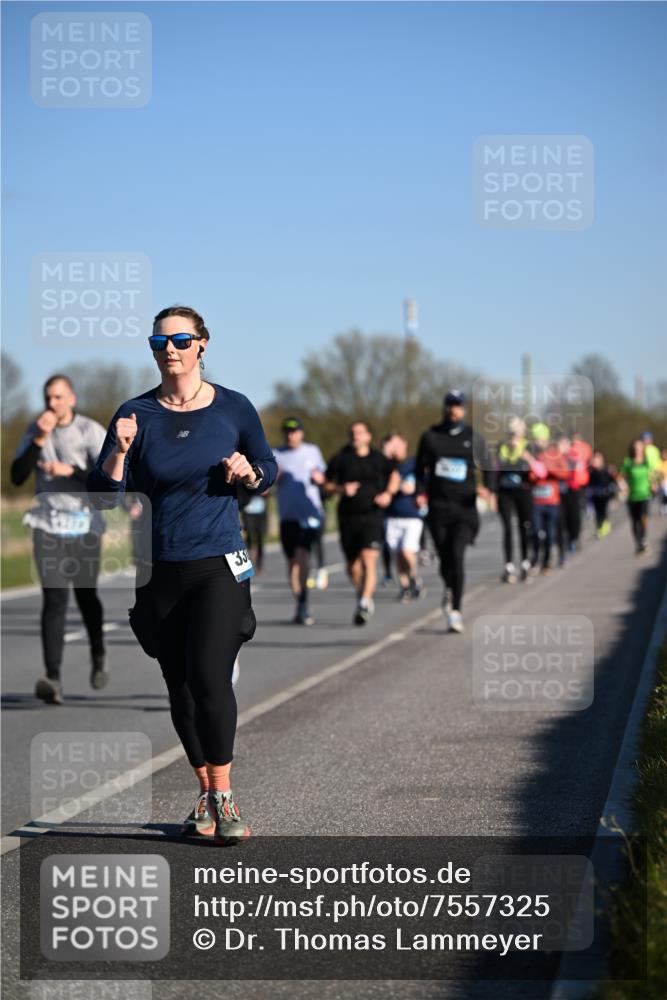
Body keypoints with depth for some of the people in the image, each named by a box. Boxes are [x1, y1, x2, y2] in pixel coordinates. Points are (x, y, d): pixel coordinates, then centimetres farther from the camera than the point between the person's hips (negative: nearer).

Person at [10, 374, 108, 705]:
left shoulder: (91, 431, -5)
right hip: (48, 526, 1)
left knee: (86, 595, 10)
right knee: (54, 598, -12)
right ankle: (53, 679, -21)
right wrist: (39, 440, -13)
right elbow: (17, 477, -3)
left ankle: (98, 658, 38)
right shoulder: (36, 430, 5)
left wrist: (70, 471, -23)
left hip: (84, 526, -1)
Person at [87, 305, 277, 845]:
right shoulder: (135, 414, 0)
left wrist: (249, 473, -8)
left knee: (209, 676, -17)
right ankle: (206, 798, 21)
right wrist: (119, 451, -21)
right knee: (180, 687, 7)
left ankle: (224, 800, -7)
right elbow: (104, 496, -3)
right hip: (158, 571, 2)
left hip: (218, 566, -2)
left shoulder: (234, 408, 1)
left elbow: (269, 468, 14)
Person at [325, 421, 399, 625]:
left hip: (372, 516, -2)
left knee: (368, 560, -18)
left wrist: (388, 493, 3)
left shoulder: (378, 459, 4)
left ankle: (365, 603, -22)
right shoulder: (341, 458, 2)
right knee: (353, 566, 10)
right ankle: (361, 592, 39)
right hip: (348, 517, 2)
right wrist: (341, 490, -14)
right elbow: (327, 484, 6)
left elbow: (394, 475, 21)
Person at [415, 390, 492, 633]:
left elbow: (487, 467, 11)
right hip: (438, 506, 2)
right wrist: (420, 492, -3)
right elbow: (420, 468, 14)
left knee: (456, 555, -16)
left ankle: (455, 611, -13)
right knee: (445, 558, 5)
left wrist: (485, 487, -10)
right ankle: (450, 590, 38)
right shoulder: (430, 436, 8)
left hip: (464, 506, -2)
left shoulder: (473, 438, 6)